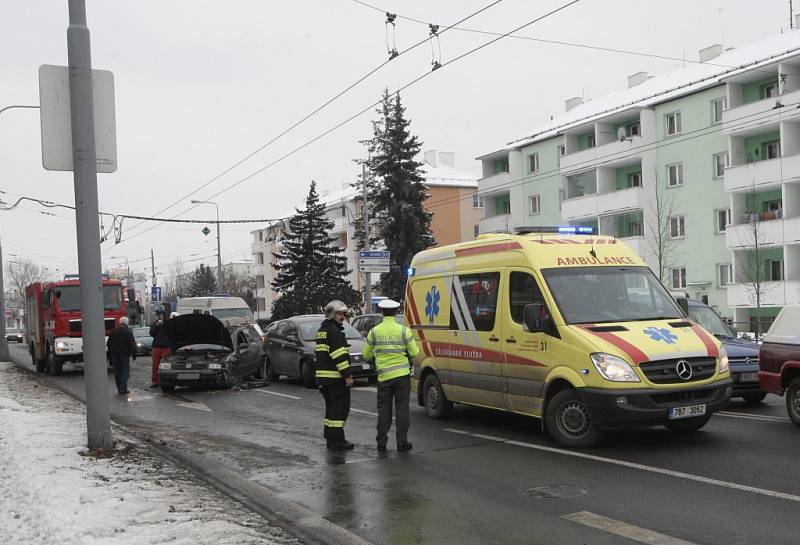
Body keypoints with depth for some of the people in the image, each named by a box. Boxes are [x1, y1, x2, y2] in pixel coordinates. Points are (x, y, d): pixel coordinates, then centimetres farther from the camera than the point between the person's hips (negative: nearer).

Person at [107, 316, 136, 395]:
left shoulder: (113, 331, 8)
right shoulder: (128, 332, -9)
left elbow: (108, 344, 14)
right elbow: (132, 345, -11)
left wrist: (110, 354, 21)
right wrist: (134, 355, -4)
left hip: (115, 355, 5)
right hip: (124, 355, -5)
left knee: (117, 372, 10)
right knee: (125, 371, -2)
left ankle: (119, 388, 11)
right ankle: (123, 388, -10)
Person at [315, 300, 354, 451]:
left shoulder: (322, 330, 18)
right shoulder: (334, 330, -14)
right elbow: (339, 355, -20)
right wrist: (347, 375, -19)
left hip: (323, 376, 10)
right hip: (335, 377, -10)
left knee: (332, 406, 19)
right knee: (339, 408, -6)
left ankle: (329, 433, 27)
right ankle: (337, 441, -6)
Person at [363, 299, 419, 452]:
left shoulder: (374, 331, -1)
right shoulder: (403, 330, -5)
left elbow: (366, 355, 6)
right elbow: (414, 352, -3)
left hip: (383, 376, 1)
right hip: (402, 374, -1)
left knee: (384, 409, 10)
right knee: (402, 409, 6)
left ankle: (381, 442, 12)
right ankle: (402, 442, 8)